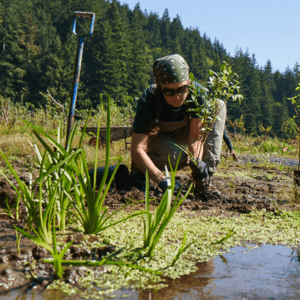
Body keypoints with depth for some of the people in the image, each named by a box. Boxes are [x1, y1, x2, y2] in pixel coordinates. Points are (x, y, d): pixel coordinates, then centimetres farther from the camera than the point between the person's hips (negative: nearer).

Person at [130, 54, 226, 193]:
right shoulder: (148, 100, -35)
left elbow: (195, 136, -24)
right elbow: (137, 149, -39)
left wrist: (197, 162, -45)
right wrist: (161, 180, -49)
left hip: (180, 134, 4)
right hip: (153, 137, -4)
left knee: (219, 105, -16)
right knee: (178, 156, -38)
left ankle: (207, 166, -22)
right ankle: (138, 170, -8)